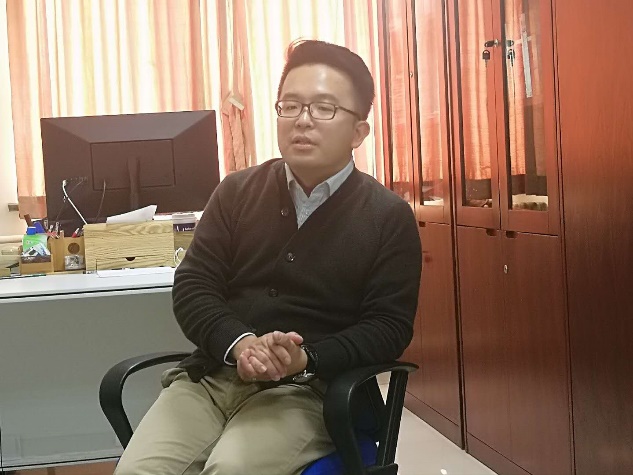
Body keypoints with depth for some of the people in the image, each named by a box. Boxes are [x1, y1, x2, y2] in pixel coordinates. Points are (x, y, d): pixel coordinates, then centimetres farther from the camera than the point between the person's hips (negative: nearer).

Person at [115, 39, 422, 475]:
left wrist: (307, 358, -19)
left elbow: (389, 326, -2)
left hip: (305, 389, -2)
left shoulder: (390, 218, 2)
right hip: (211, 375, 3)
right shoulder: (237, 193, 10)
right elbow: (192, 288, 5)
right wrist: (239, 344, -16)